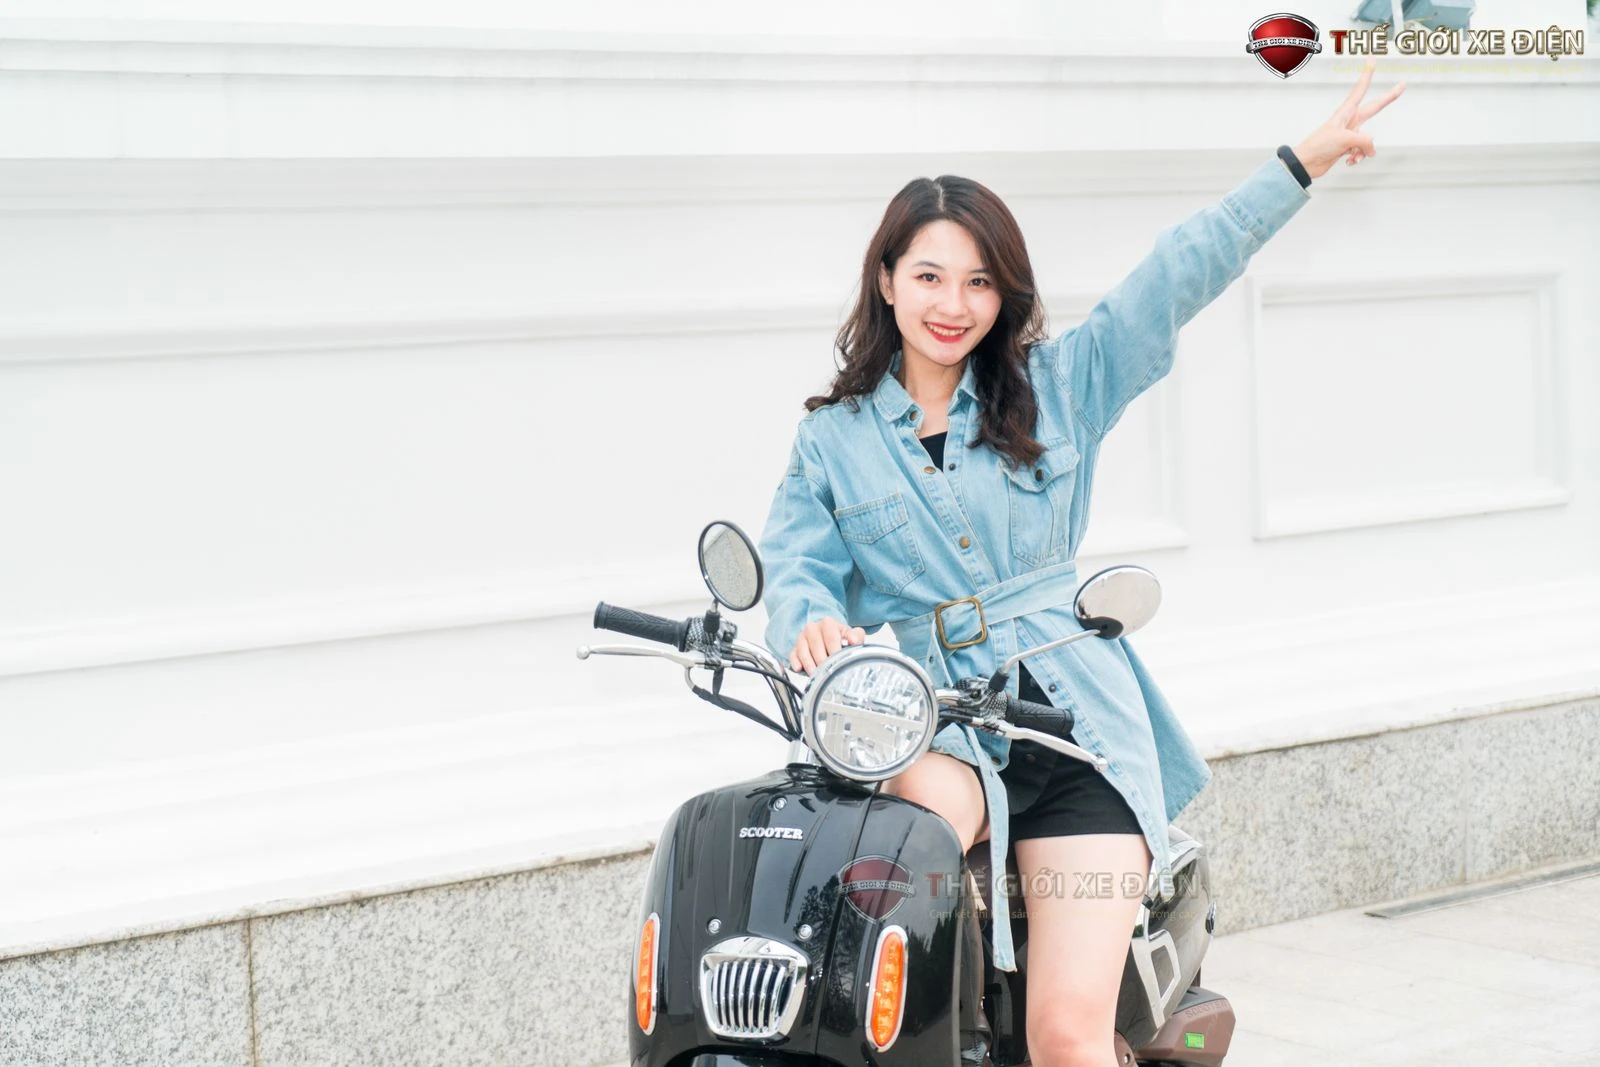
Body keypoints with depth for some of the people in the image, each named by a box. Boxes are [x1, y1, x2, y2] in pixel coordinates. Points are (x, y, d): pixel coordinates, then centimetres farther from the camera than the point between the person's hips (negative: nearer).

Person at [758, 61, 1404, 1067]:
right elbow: (796, 567, 4)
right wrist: (810, 623, -20)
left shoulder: (1059, 384, 12)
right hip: (928, 725, 0)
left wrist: (1308, 158, 5)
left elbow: (1179, 275, 8)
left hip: (1075, 719, 0)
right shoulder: (831, 437, 12)